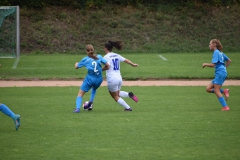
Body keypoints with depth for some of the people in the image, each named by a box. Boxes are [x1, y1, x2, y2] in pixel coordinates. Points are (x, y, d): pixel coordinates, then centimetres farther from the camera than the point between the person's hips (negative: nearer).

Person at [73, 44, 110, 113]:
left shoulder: (85, 59, -1)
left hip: (90, 78, -3)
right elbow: (107, 66, -1)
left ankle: (77, 108, -17)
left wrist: (76, 64, 34)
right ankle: (91, 101, 18)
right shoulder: (99, 57, 3)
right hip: (99, 79, 3)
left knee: (80, 94, 2)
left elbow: (76, 67, 11)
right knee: (94, 89, 37)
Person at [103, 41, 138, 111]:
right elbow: (126, 60, 17)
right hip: (119, 78, 7)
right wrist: (133, 64, 33)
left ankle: (128, 108, 5)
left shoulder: (106, 57, -9)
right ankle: (129, 94, 3)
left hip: (112, 79, -7)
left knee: (115, 97, 11)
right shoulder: (117, 55, 10)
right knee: (117, 93, 29)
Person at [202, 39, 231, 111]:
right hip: (220, 74, 9)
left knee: (216, 90, -10)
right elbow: (229, 61, 27)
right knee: (208, 89, 6)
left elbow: (213, 65, -16)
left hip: (220, 73, -9)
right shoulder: (220, 53, 19)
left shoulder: (216, 53, -9)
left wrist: (205, 64, 0)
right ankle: (224, 91, -1)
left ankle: (225, 107, -14)